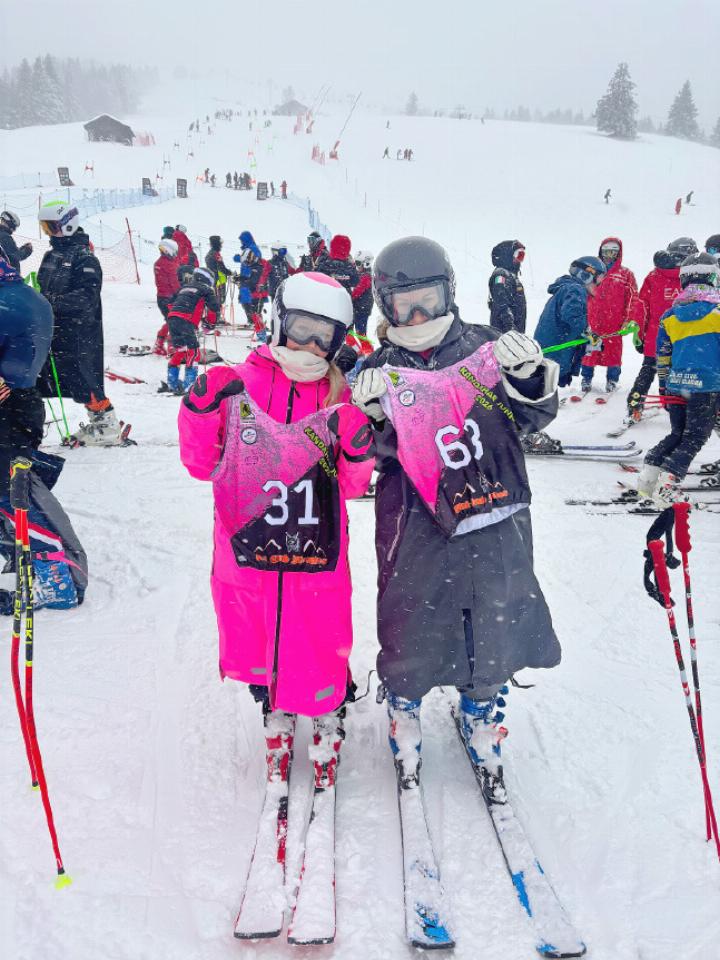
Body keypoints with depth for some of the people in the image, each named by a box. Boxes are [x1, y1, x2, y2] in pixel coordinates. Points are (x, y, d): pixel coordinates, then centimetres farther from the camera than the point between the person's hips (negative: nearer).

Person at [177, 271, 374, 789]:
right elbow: (203, 464, 1)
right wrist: (202, 410, -14)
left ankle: (329, 717, 40)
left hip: (317, 555, 0)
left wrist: (358, 448, -20)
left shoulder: (341, 398, 0)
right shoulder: (237, 384, -3)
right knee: (255, 644, 17)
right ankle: (275, 713, 48)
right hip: (247, 550, 1)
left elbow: (351, 486, -1)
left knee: (322, 647, 7)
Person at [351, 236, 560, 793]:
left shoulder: (485, 349, 2)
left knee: (496, 622, 14)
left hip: (496, 516, 2)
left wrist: (529, 378, -19)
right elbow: (379, 454, -6)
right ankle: (404, 705, 39)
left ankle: (479, 710, 42)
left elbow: (531, 418, 0)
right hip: (418, 522, -1)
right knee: (412, 624, 8)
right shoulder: (379, 372, 1)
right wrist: (374, 413, -24)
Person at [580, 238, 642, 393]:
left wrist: (632, 319, -6)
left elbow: (634, 299, 4)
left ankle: (612, 380, 18)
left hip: (615, 323, -1)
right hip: (592, 321, 1)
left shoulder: (626, 274, 7)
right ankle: (586, 379, 17)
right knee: (589, 351, 3)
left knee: (613, 352, 3)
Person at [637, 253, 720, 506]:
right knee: (695, 437, 2)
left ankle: (648, 477, 11)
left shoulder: (670, 315, 8)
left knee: (677, 433, 19)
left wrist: (666, 383, 24)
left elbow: (663, 356, 14)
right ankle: (666, 486, -9)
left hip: (676, 383, 5)